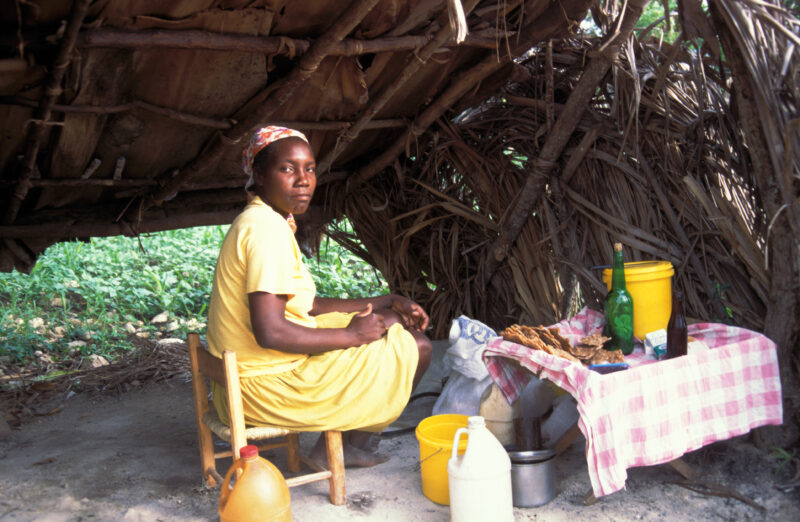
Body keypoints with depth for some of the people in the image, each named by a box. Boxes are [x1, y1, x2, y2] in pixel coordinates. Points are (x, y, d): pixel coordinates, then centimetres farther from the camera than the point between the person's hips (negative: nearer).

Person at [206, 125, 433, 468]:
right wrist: (351, 335, -16)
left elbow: (307, 305, 17)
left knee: (388, 321, 23)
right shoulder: (267, 227, -21)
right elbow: (269, 332, -29)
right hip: (266, 385, -10)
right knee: (417, 348, -4)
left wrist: (388, 304, 13)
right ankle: (355, 442, 16)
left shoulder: (259, 221, 12)